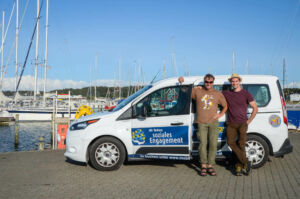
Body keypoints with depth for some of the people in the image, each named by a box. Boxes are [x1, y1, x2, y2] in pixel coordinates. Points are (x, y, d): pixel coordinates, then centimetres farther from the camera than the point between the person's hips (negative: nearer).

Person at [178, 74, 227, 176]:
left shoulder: (218, 94, 13)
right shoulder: (197, 91, 10)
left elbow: (225, 105, 21)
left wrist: (220, 114, 6)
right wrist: (182, 82, 2)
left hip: (213, 122, 2)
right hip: (201, 123, -1)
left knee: (213, 144, -3)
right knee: (203, 143, -11)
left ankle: (210, 166, 5)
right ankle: (203, 166, -3)